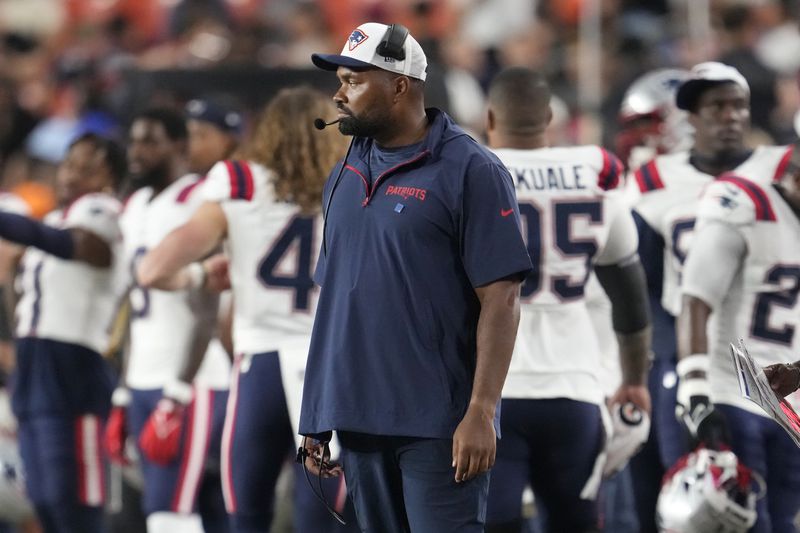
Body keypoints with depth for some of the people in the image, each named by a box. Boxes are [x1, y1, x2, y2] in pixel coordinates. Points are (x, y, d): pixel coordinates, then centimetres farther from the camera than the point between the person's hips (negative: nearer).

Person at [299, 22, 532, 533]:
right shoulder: (345, 176, 14)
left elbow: (500, 300, -11)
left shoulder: (470, 171, -6)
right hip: (359, 421, 7)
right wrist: (317, 415, 14)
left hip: (438, 427, -7)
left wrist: (481, 413, -18)